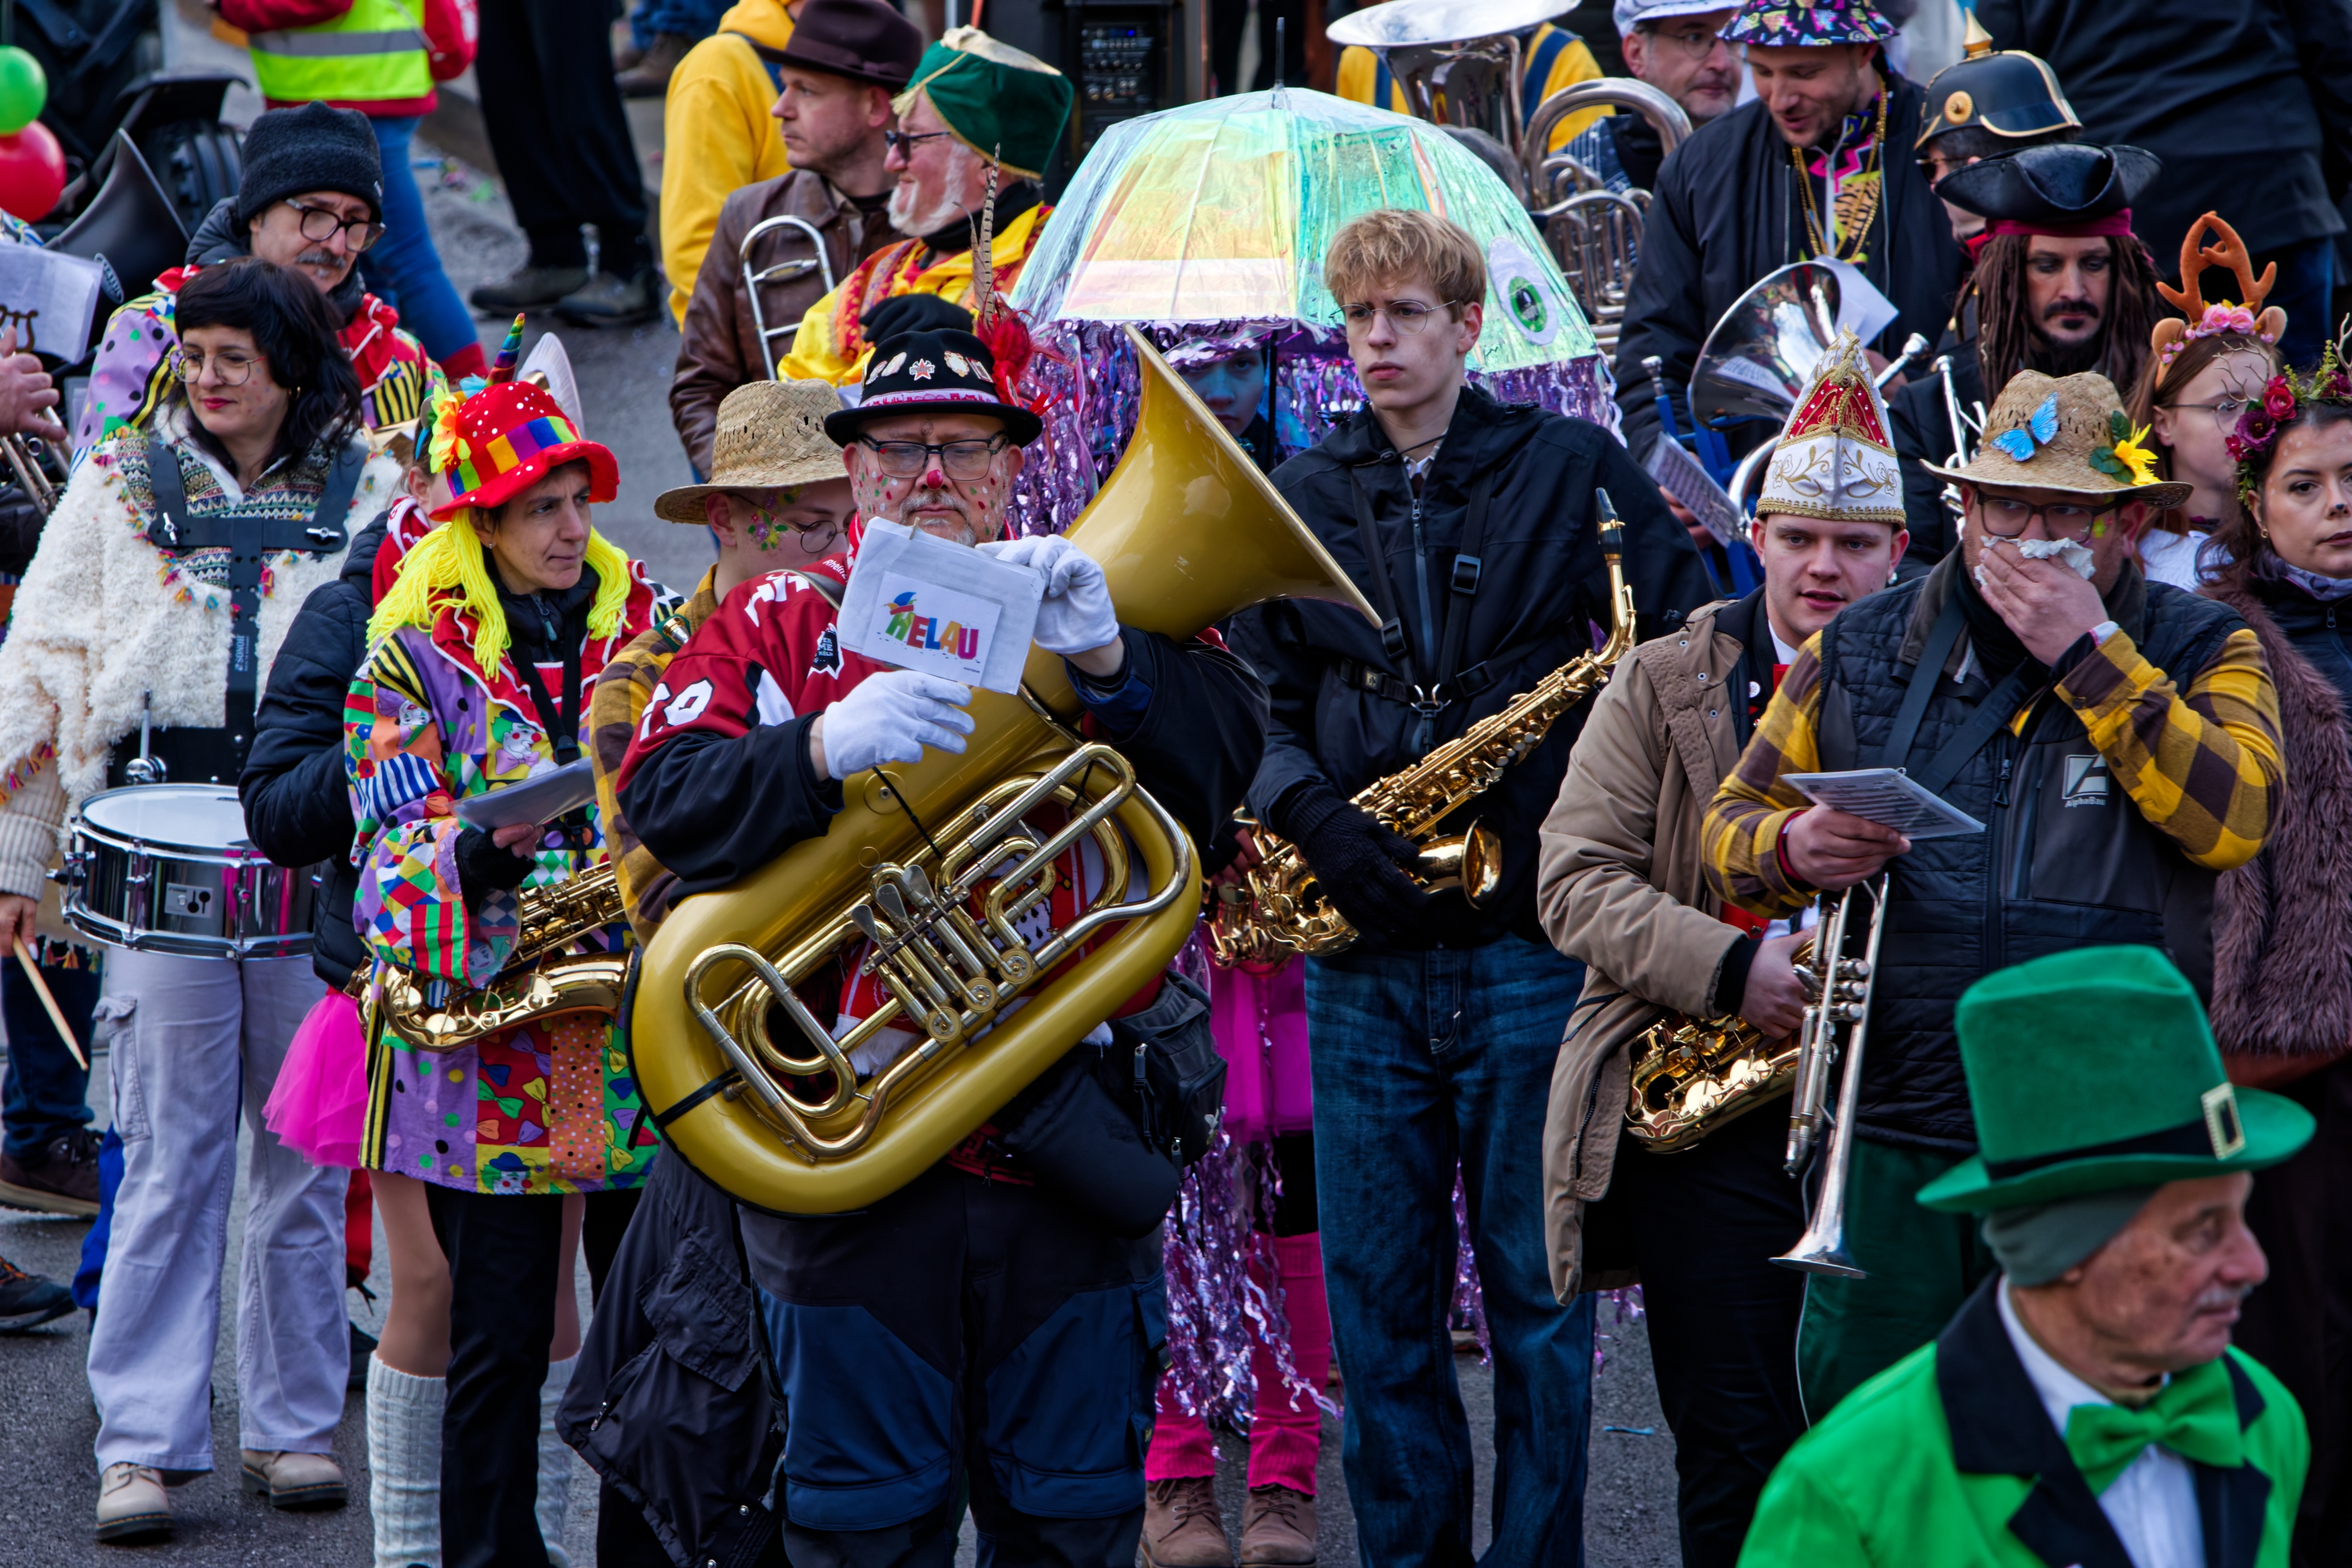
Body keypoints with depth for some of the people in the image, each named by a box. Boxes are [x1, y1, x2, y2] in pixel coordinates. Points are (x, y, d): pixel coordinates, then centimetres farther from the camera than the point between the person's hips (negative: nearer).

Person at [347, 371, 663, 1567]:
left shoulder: (649, 629, 10)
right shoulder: (414, 656, 1)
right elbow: (390, 854, -6)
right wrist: (479, 848, -26)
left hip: (642, 1034, 3)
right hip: (490, 1050, -3)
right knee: (497, 1342, 1)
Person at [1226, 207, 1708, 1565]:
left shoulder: (1571, 469, 3)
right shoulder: (1299, 500, 11)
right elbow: (1259, 700, 9)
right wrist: (1313, 818, -9)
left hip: (1532, 942, -3)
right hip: (1363, 956, 3)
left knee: (1537, 1288, 1)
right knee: (1376, 1298, 5)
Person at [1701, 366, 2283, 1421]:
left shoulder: (2202, 653, 6)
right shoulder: (1861, 652, 13)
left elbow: (2234, 819, -12)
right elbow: (1733, 826, 16)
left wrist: (2092, 654, -14)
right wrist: (1795, 849, -7)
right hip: (1891, 1137, 2)